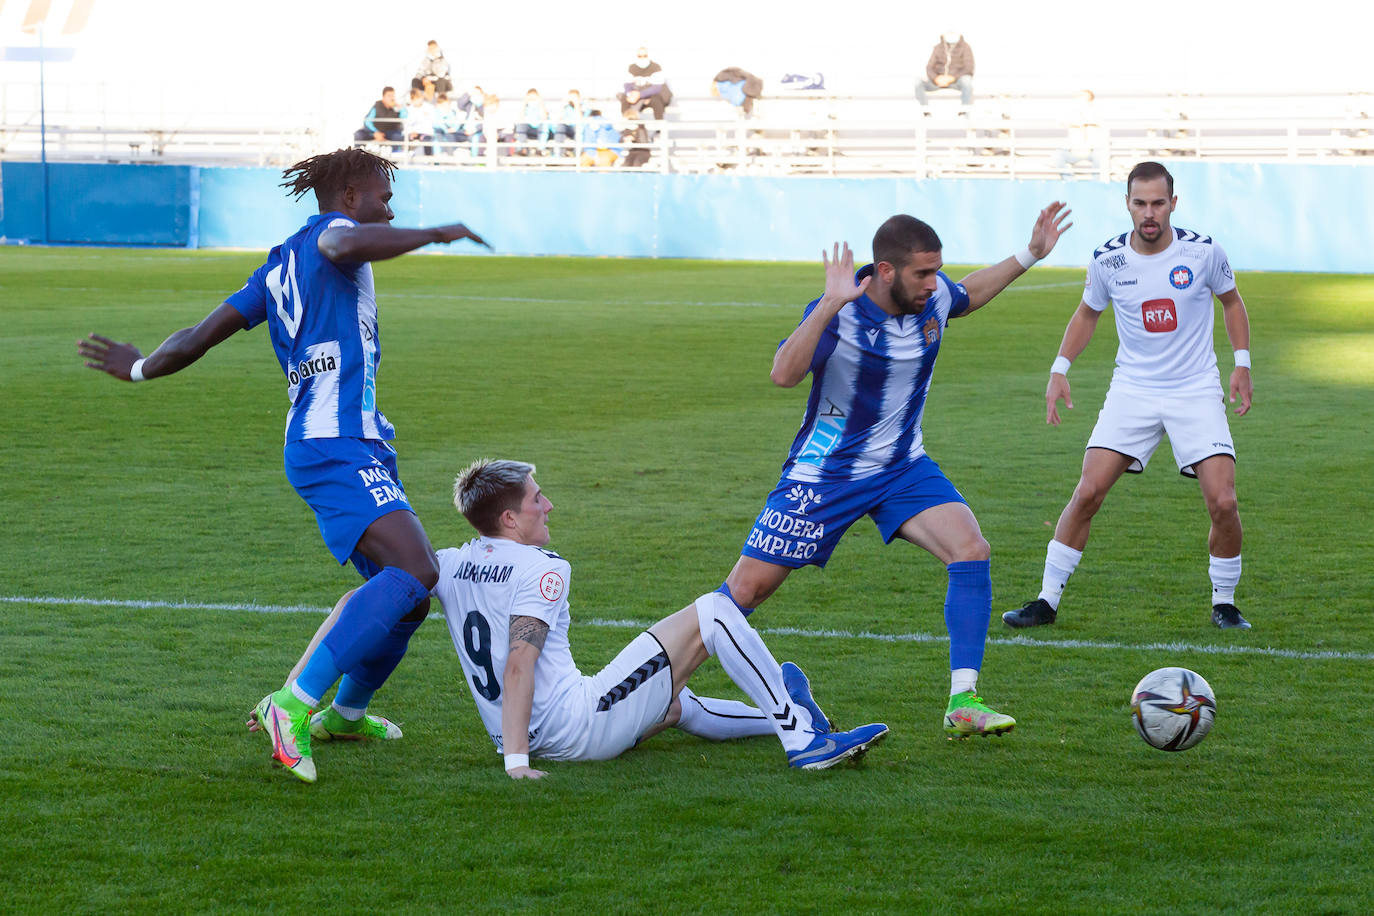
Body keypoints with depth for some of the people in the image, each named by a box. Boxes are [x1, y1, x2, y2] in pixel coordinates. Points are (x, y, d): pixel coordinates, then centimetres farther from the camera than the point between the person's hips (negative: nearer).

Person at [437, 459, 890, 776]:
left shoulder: (451, 565, 7)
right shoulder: (541, 569, -14)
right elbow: (519, 664, -24)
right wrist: (516, 760, -28)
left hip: (526, 736, 9)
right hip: (577, 728, -9)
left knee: (676, 705, 33)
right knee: (712, 612, -3)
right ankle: (802, 739, -2)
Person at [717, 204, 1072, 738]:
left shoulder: (934, 295, -7)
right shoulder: (840, 311, -24)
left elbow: (965, 298, 20)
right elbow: (783, 374, -40)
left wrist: (1028, 257, 13)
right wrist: (830, 304, -48)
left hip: (904, 469, 4)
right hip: (824, 474, -4)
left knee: (971, 551, -19)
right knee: (747, 589, -1)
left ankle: (963, 703, -17)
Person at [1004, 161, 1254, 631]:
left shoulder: (1202, 252, -9)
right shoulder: (1108, 259, -6)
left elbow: (1231, 301, 10)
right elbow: (1087, 313, 13)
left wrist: (1242, 363, 2)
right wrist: (1060, 369, 3)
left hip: (1196, 390, -1)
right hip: (1132, 389, 1)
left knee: (1222, 502, -13)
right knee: (1087, 492, -10)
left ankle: (1224, 603, 10)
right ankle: (1047, 600, 2)